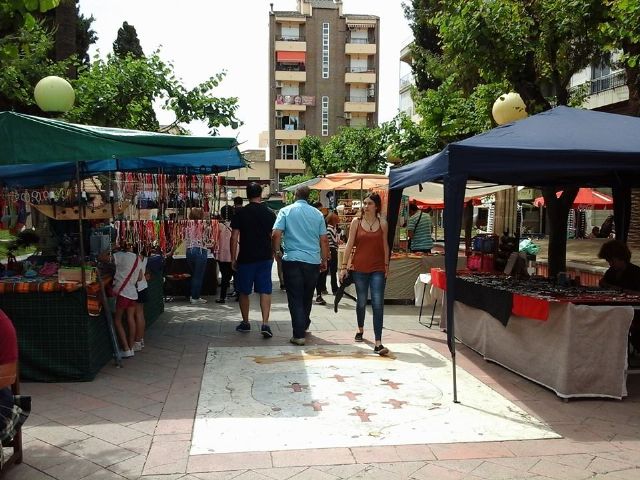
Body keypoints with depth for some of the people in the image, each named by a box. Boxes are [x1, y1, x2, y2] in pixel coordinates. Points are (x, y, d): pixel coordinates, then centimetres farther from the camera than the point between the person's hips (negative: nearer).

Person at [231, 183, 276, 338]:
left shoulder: (240, 213, -5)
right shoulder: (270, 213, 2)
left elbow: (234, 237, -7)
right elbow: (274, 237, 8)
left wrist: (233, 259, 0)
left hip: (245, 258, -1)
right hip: (265, 258, 2)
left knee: (244, 292, 13)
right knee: (265, 291, 4)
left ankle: (245, 323, 24)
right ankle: (265, 324, -7)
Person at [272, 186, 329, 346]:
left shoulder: (286, 211, 0)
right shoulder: (317, 214, 6)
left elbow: (276, 234, -9)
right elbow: (324, 240, 7)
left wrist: (277, 251, 8)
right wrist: (324, 260, 18)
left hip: (292, 260, -3)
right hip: (313, 261, 3)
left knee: (295, 298, 1)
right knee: (307, 296, 19)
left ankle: (299, 335, -2)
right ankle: (304, 325, 36)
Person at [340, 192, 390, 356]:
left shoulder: (383, 223, 3)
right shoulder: (356, 222, 1)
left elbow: (385, 246, 10)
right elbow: (350, 245, 1)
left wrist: (387, 266, 10)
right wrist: (344, 266, -1)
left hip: (378, 269, 0)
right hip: (359, 268, 0)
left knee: (378, 304, -9)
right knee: (361, 302, 14)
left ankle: (378, 343, -10)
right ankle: (360, 330, 40)